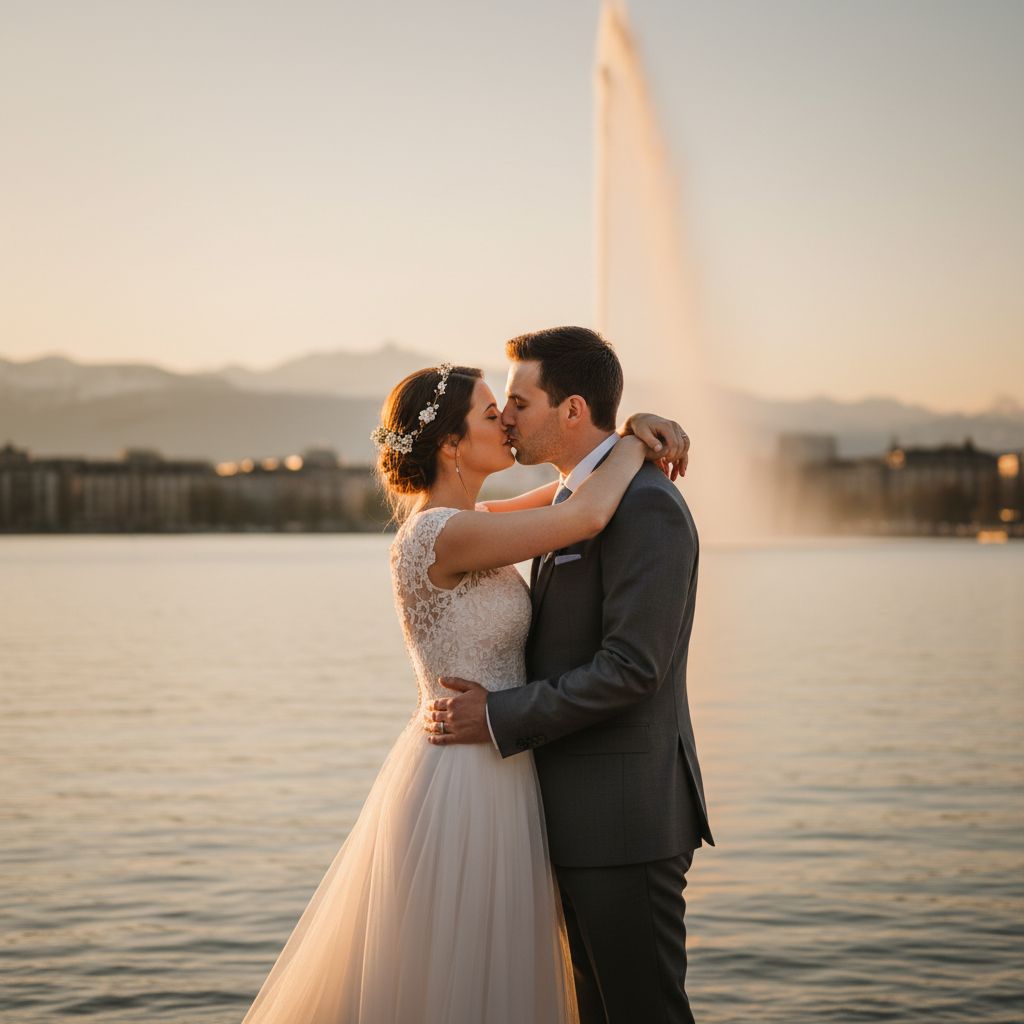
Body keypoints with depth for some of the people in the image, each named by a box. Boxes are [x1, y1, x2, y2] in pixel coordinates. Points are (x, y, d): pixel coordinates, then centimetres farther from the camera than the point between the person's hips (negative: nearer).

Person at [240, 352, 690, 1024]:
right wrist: (637, 446, -9)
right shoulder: (440, 534, -20)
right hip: (466, 785, -10)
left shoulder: (465, 522, 8)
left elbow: (568, 494, 18)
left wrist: (634, 431, 0)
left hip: (490, 775, 10)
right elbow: (587, 516, -28)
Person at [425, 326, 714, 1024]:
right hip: (585, 813, 10)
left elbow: (630, 667, -23)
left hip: (625, 816, -10)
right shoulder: (576, 501, 16)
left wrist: (500, 718, -18)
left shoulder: (645, 504, -16)